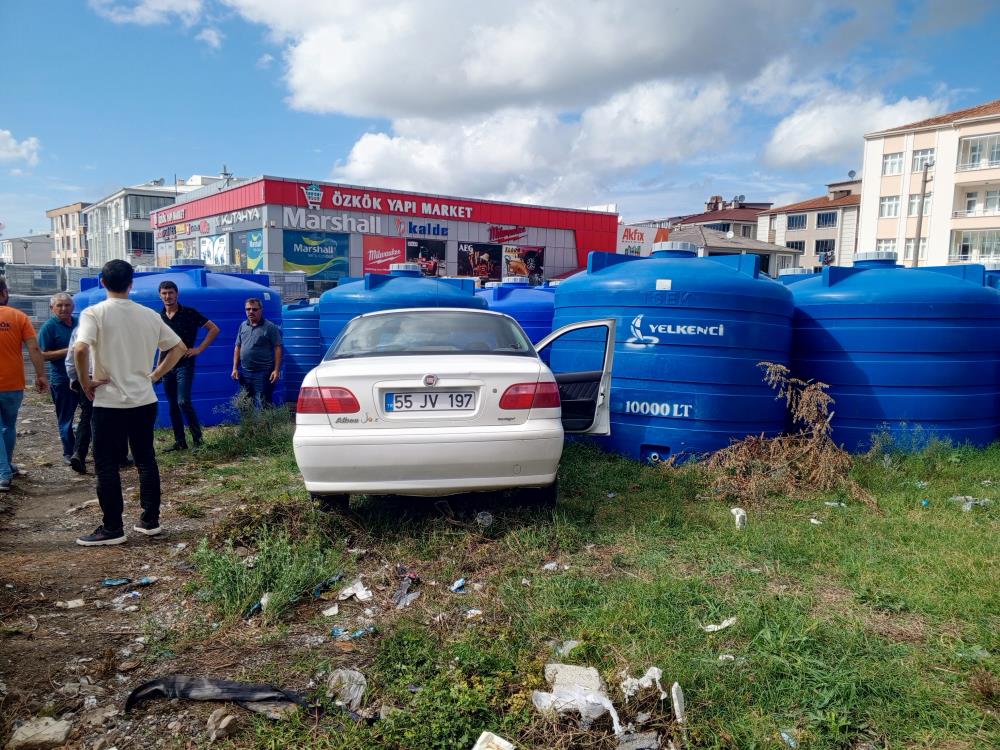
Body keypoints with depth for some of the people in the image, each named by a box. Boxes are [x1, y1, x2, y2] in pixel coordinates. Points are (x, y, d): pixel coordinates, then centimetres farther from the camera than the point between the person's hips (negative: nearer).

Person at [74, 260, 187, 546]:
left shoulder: (94, 313, -8)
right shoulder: (149, 315, 5)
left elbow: (80, 349, -24)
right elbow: (179, 347, 10)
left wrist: (85, 383, -11)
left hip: (110, 402, -4)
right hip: (144, 400, 4)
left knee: (106, 466, 4)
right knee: (146, 460, 13)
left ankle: (112, 529, 8)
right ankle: (150, 520, 18)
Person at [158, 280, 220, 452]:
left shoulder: (189, 313, -7)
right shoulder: (159, 317, 8)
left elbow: (214, 329, -6)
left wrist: (199, 349, -10)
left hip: (184, 364, -5)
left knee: (183, 401, -17)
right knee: (173, 406, 8)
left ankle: (198, 439, -6)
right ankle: (179, 442, 17)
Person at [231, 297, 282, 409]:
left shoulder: (270, 327, -6)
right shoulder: (243, 326, 11)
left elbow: (277, 349, -8)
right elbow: (238, 348, 15)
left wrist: (276, 370, -15)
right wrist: (235, 368, 10)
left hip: (263, 373, -6)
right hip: (245, 373, 6)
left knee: (263, 406, -4)